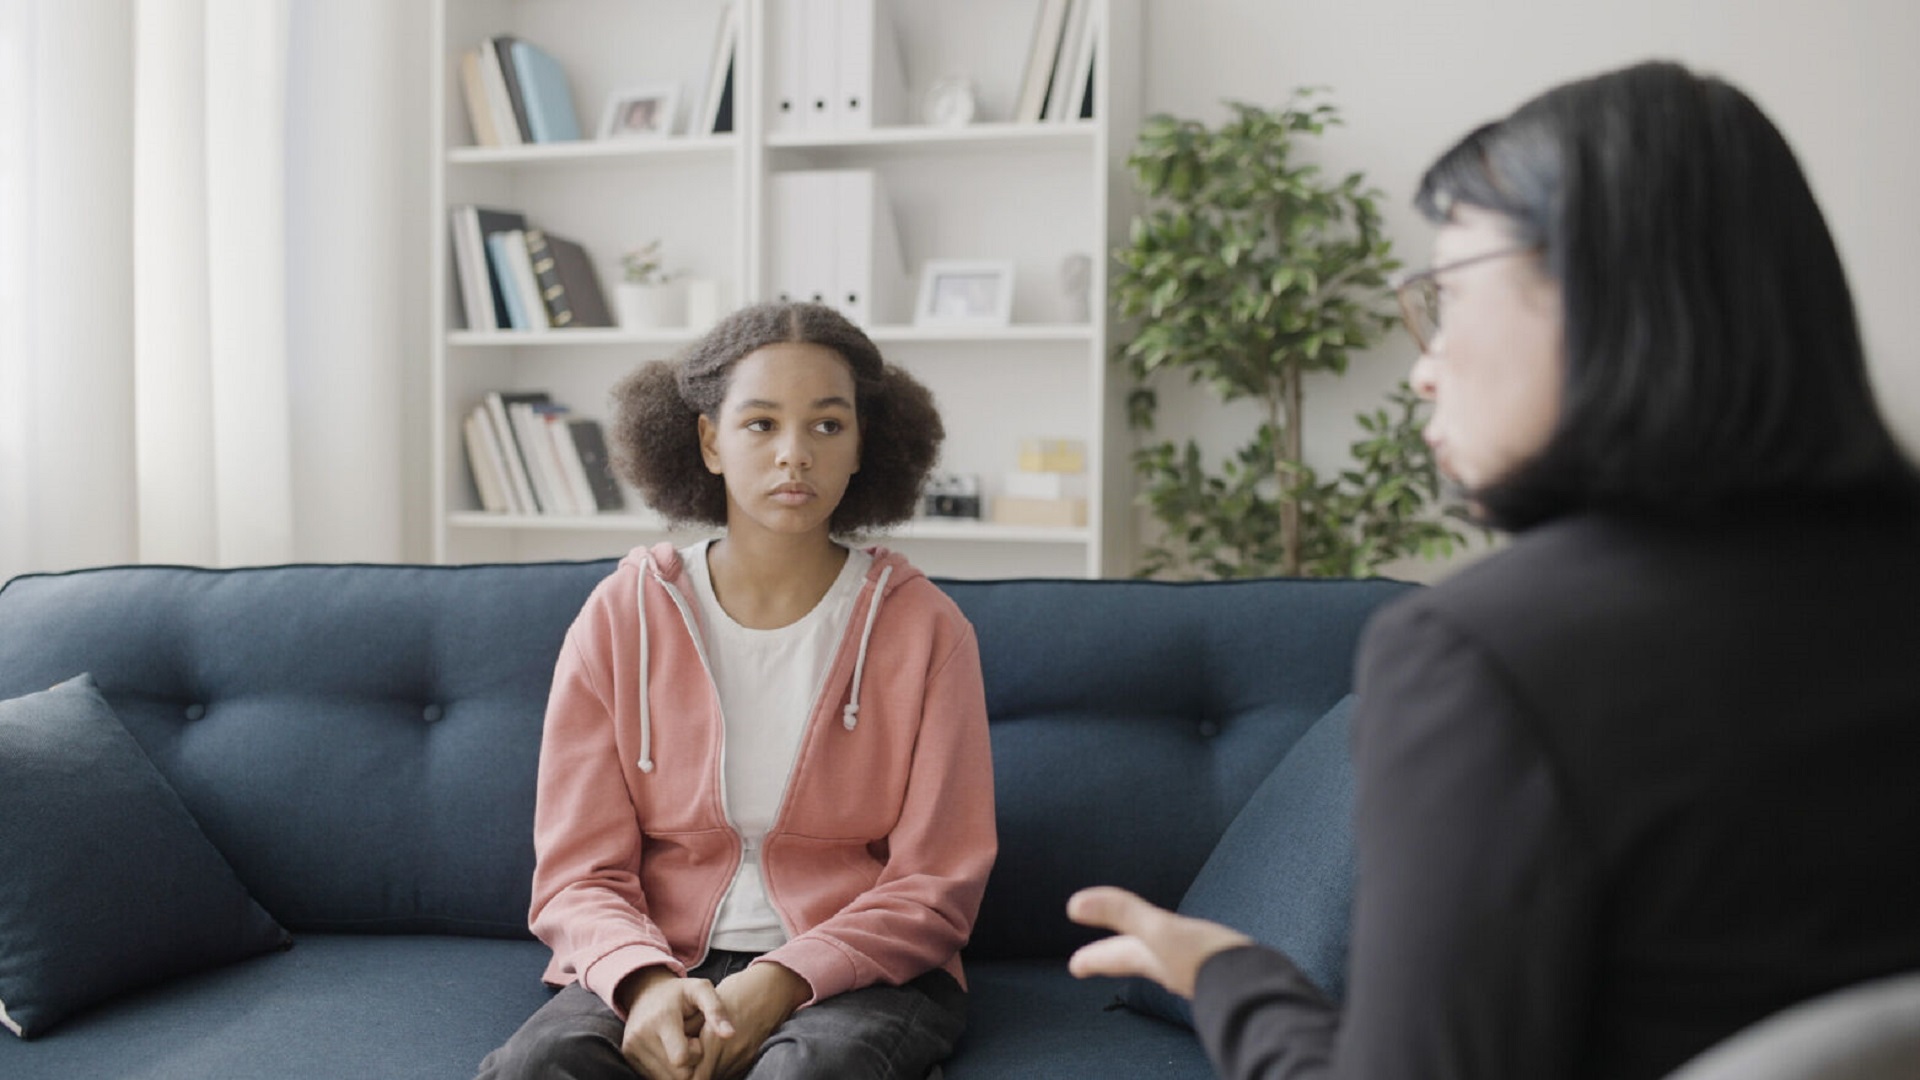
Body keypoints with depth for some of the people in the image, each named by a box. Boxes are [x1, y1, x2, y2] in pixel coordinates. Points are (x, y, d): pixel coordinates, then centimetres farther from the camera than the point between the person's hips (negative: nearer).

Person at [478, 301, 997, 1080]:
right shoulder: (623, 616, 2)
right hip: (657, 965, 1)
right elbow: (579, 872, 1)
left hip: (856, 971, 0)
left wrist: (781, 984, -17)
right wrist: (646, 983, -20)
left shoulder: (924, 628, -1)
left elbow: (933, 885, -2)